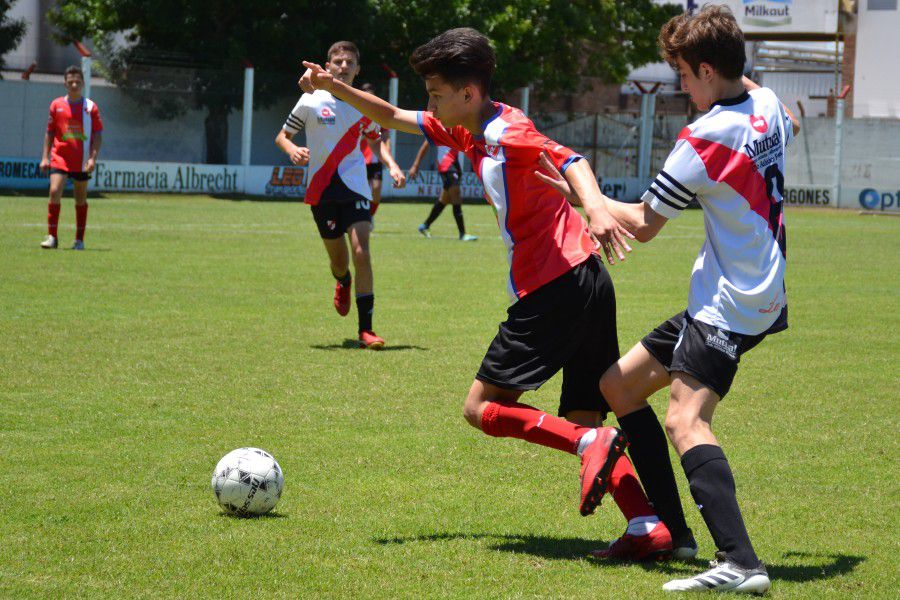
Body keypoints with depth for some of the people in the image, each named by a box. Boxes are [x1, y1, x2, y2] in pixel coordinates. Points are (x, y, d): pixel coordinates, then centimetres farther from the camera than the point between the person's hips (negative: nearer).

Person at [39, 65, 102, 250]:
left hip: (82, 161, 0)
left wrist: (93, 158, -11)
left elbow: (97, 134, 0)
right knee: (55, 192, -15)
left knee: (81, 199, 7)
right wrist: (45, 157, 5)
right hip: (59, 157, 0)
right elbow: (50, 132, 11)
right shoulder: (56, 105, 5)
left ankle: (79, 240, 16)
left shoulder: (90, 107, 0)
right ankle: (52, 237, -10)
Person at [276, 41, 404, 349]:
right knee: (338, 259, 7)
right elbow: (281, 136, 8)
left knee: (361, 252, -17)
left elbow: (376, 139, 21)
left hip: (355, 188, 0)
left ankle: (365, 329, -14)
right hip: (321, 191, 0)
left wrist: (391, 166, 4)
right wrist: (292, 150, -15)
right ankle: (343, 284, 48)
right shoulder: (311, 101, 0)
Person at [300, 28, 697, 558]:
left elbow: (570, 160, -27)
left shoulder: (506, 133, -9)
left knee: (481, 407, -2)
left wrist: (595, 206, -46)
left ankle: (591, 444, -19)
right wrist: (334, 87, 16)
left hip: (556, 287, -9)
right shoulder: (469, 132, 18)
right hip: (589, 284, 9)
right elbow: (392, 117, 28)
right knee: (583, 419, 7)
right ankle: (650, 525, -7)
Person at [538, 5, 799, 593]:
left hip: (729, 306, -10)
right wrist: (742, 79, 45)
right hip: (762, 294, 10)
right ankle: (671, 532, 18)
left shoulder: (705, 138, -18)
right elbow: (789, 126, 36)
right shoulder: (768, 104, 7)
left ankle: (740, 562, -41)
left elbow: (643, 224, -9)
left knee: (686, 421, -26)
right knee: (619, 385, 15)